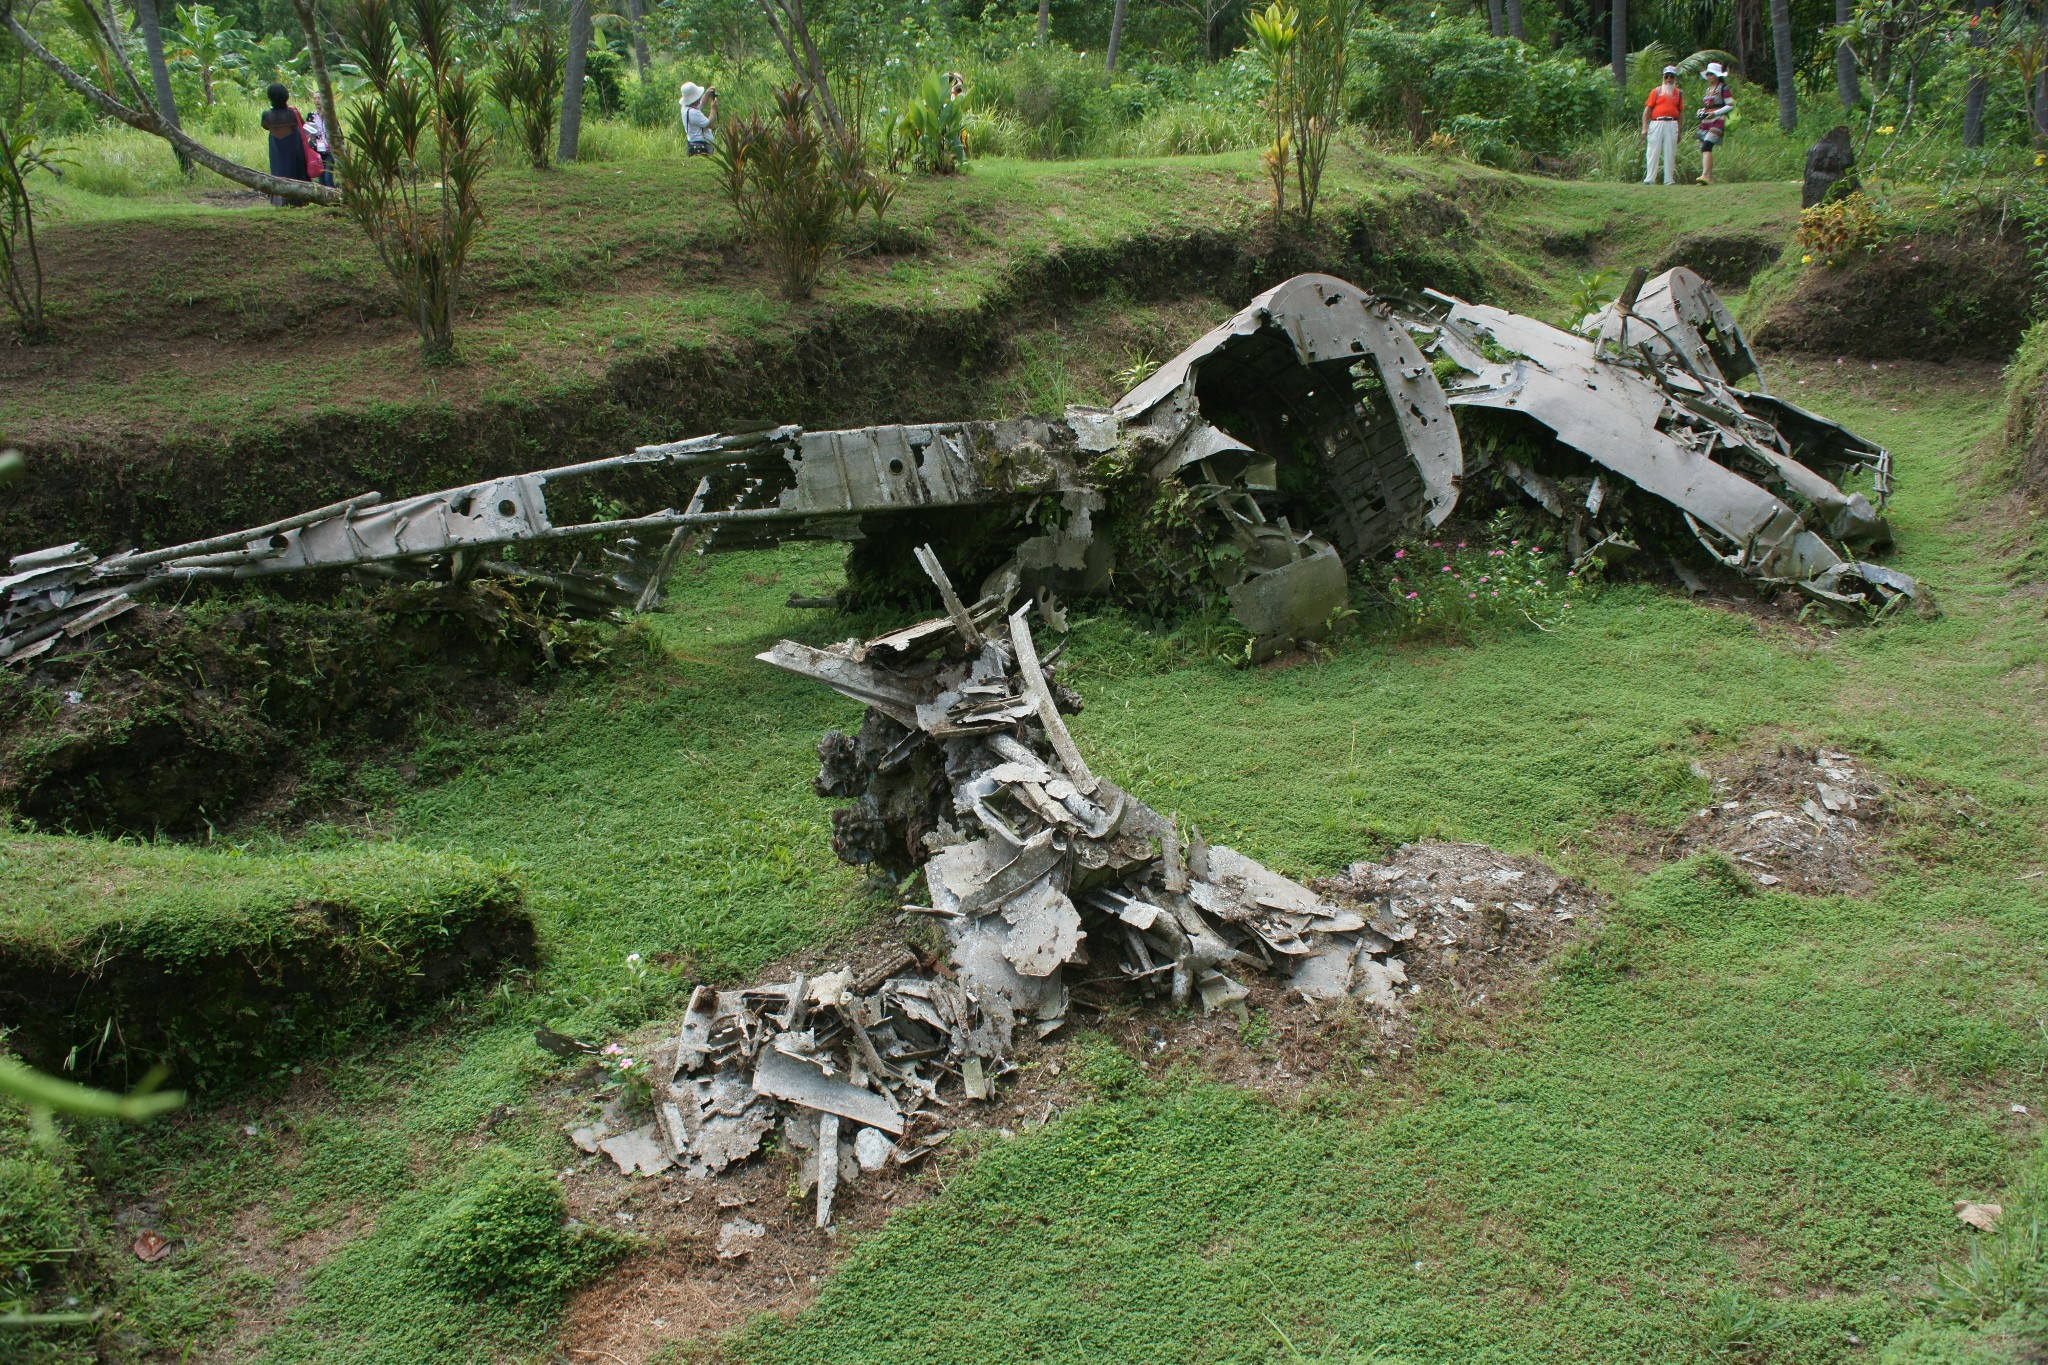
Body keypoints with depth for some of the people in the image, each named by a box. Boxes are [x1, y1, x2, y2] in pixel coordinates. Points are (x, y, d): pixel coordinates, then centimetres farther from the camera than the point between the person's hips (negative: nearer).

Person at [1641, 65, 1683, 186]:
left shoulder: (1679, 93, 13)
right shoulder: (1656, 91, 7)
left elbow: (1681, 113, 13)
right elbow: (1647, 109, 3)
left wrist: (1680, 131, 9)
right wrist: (1644, 127, -6)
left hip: (1672, 125, 2)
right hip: (1656, 124, -2)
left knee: (1670, 153, 3)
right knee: (1653, 152, -3)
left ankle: (1669, 180, 6)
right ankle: (1649, 179, 0)